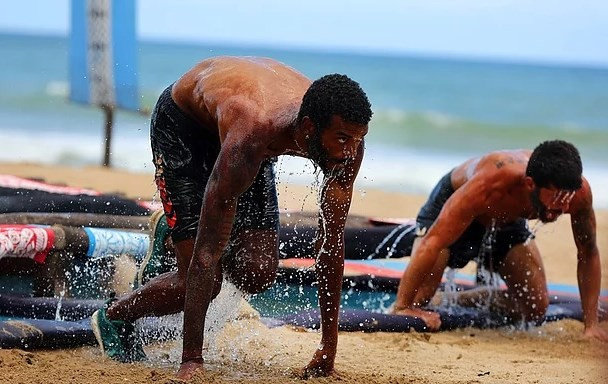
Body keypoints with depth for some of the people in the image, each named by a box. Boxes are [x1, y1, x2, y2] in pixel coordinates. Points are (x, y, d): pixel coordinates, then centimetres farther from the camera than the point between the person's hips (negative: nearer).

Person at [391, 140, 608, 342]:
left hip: (507, 219, 5)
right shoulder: (489, 185, -47)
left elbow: (588, 253, -16)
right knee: (415, 300, -19)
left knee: (535, 311, 0)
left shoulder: (579, 191, -33)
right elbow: (432, 243, -46)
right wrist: (401, 308, -48)